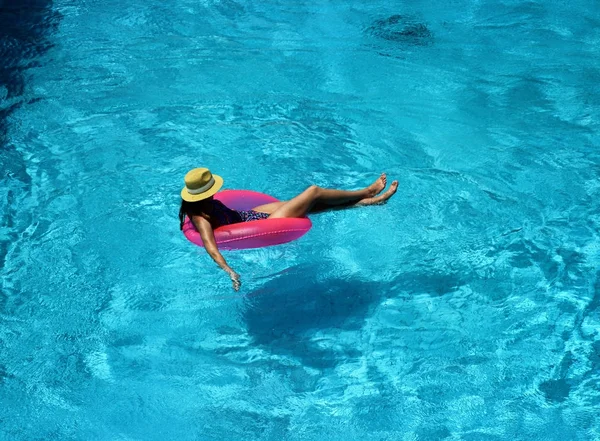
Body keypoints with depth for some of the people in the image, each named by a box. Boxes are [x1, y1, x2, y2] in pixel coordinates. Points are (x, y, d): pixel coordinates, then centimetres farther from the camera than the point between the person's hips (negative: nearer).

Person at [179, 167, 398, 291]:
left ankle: (374, 200, 19)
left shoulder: (202, 204, -5)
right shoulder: (201, 218, -30)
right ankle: (366, 193, 16)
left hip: (251, 213, 10)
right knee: (314, 191, -6)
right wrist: (229, 271, -55)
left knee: (319, 203, 8)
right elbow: (210, 246, -43)